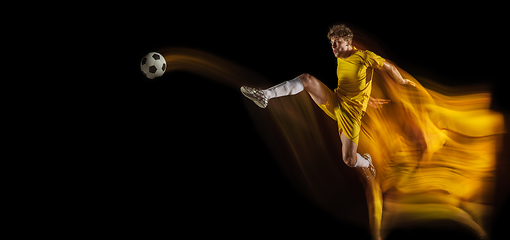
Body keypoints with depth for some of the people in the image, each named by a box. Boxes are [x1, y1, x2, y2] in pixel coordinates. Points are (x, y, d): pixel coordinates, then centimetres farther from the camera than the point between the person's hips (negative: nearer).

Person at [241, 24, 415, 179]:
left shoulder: (364, 56, -8)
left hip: (351, 111, -5)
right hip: (333, 102, 6)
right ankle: (265, 95, -29)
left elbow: (389, 67, 2)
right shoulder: (340, 61, 13)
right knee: (307, 79, -19)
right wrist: (367, 98, 31)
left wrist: (403, 82, 17)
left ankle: (366, 162, 25)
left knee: (349, 160, -13)